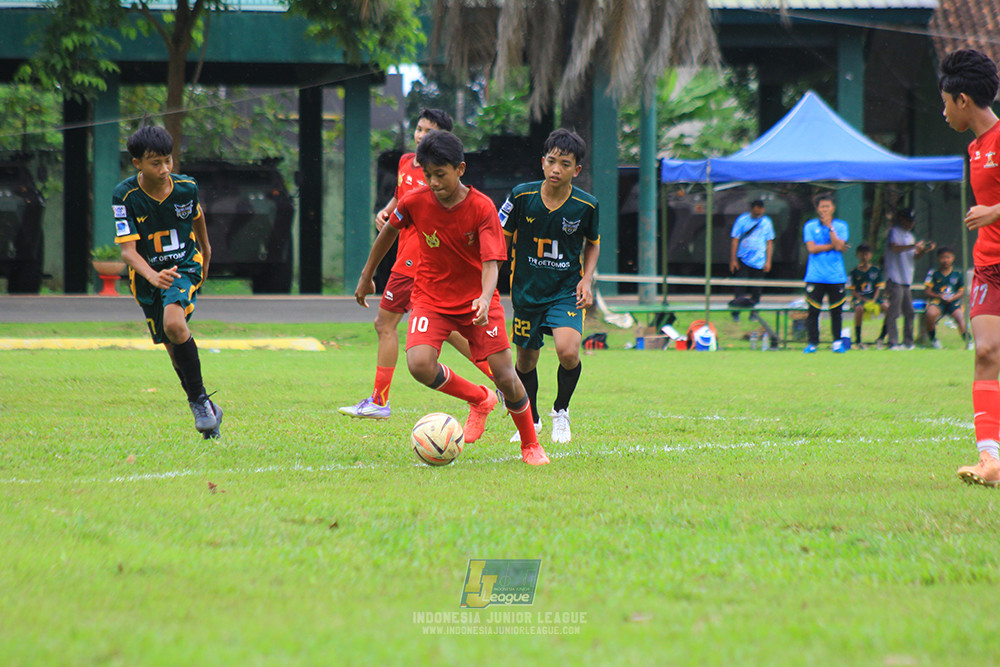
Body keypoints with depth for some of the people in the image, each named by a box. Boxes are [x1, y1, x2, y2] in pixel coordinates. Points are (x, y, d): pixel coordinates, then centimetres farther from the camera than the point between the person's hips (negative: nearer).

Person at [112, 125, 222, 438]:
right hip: (147, 274, 2)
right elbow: (128, 249, -24)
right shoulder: (125, 196, -18)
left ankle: (199, 398, -17)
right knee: (174, 347, 8)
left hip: (185, 265, -2)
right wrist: (152, 276, -43)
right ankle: (205, 410, 26)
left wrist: (205, 248, 31)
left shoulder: (186, 187, -12)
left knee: (174, 324, -29)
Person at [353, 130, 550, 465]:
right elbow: (388, 232, 9)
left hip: (476, 298, -1)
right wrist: (366, 276, 17)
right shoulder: (415, 202, -12)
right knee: (419, 364, -25)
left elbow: (491, 262, -24)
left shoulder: (482, 207, -18)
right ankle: (480, 400, 3)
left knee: (507, 378, -7)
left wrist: (485, 299, -44)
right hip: (431, 299, 2)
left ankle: (531, 446, 20)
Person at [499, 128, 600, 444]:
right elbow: (503, 238, 3)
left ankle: (561, 411, 5)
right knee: (526, 359, 11)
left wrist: (587, 279, -4)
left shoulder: (586, 205, -10)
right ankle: (531, 420, 38)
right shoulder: (522, 196, -11)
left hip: (567, 291, -1)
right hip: (527, 290, 2)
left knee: (568, 351, -23)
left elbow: (593, 243, 10)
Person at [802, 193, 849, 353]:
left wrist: (830, 227, -8)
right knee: (813, 311, -3)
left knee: (836, 311, 3)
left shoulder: (841, 226, 7)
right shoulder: (810, 226, 6)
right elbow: (811, 248, -5)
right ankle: (812, 343, 4)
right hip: (815, 276, 0)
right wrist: (832, 246, -7)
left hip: (836, 276, 0)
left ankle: (837, 342, 14)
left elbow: (839, 246, -8)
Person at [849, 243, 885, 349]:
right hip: (859, 298, -3)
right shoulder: (854, 272, 2)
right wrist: (865, 300, -15)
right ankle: (857, 340, -28)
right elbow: (853, 291, -1)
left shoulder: (876, 270, 8)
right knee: (859, 309, -38)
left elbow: (878, 288, 6)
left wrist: (873, 301, -12)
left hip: (873, 298, 3)